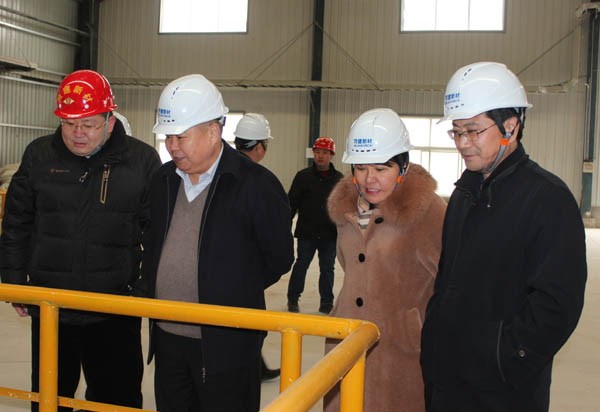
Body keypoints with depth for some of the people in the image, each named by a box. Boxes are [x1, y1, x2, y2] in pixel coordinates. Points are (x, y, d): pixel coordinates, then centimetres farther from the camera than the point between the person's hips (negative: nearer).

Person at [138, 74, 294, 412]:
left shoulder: (255, 184, -13)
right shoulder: (164, 180, 8)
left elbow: (279, 257, -7)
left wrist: (233, 293, -1)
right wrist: (150, 290, 9)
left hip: (227, 344, -6)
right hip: (167, 338, 6)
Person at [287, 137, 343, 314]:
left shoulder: (339, 179, 3)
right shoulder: (303, 176, -2)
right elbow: (292, 203, -2)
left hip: (330, 234, 2)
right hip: (307, 233, -2)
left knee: (327, 268, 10)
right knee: (301, 265, 6)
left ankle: (326, 302, 20)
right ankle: (293, 299, 20)